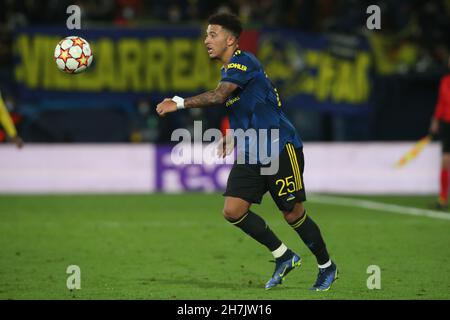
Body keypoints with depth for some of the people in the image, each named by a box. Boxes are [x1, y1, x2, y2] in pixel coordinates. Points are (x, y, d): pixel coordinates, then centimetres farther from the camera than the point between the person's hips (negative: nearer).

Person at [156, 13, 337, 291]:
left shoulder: (244, 62, -14)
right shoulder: (229, 70, 16)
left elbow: (218, 96, -29)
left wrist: (179, 103, -31)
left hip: (280, 147, -9)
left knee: (293, 214, -2)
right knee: (233, 210, -6)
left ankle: (327, 266, 19)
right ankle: (284, 257, 9)